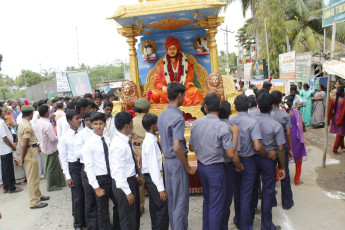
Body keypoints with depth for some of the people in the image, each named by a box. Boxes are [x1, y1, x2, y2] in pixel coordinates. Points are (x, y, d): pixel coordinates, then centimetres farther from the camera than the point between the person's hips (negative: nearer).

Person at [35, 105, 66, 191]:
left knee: (56, 166, 20)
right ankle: (51, 186, 22)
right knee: (52, 168, 7)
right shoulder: (48, 124, -28)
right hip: (51, 149, -9)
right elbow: (53, 139, -26)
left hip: (44, 147, 9)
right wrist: (58, 136, -5)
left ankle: (60, 182, 32)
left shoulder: (38, 122, 1)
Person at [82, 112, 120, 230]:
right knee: (103, 211, 8)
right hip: (100, 180, -6)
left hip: (112, 177, 6)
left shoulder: (108, 140, 4)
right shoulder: (88, 144, -12)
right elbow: (89, 167, -14)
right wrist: (96, 188, -15)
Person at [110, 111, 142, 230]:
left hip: (131, 180, 9)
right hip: (123, 184, -9)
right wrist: (127, 192, -23)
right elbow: (118, 171, -26)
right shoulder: (118, 145, -27)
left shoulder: (126, 140, 2)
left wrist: (136, 176, 20)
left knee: (135, 215, 26)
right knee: (128, 220, 9)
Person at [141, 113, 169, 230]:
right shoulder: (151, 142, -21)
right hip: (153, 177, -10)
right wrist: (161, 188, -22)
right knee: (163, 208, -3)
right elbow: (153, 167, -24)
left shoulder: (150, 140, 8)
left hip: (151, 177, 10)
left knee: (154, 207, 20)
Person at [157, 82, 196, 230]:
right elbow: (177, 147, -27)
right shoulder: (178, 117, -20)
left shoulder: (162, 116, 8)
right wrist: (188, 167, -16)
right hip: (177, 162, -9)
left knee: (171, 200, 19)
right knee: (181, 202, 4)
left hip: (167, 161, 9)